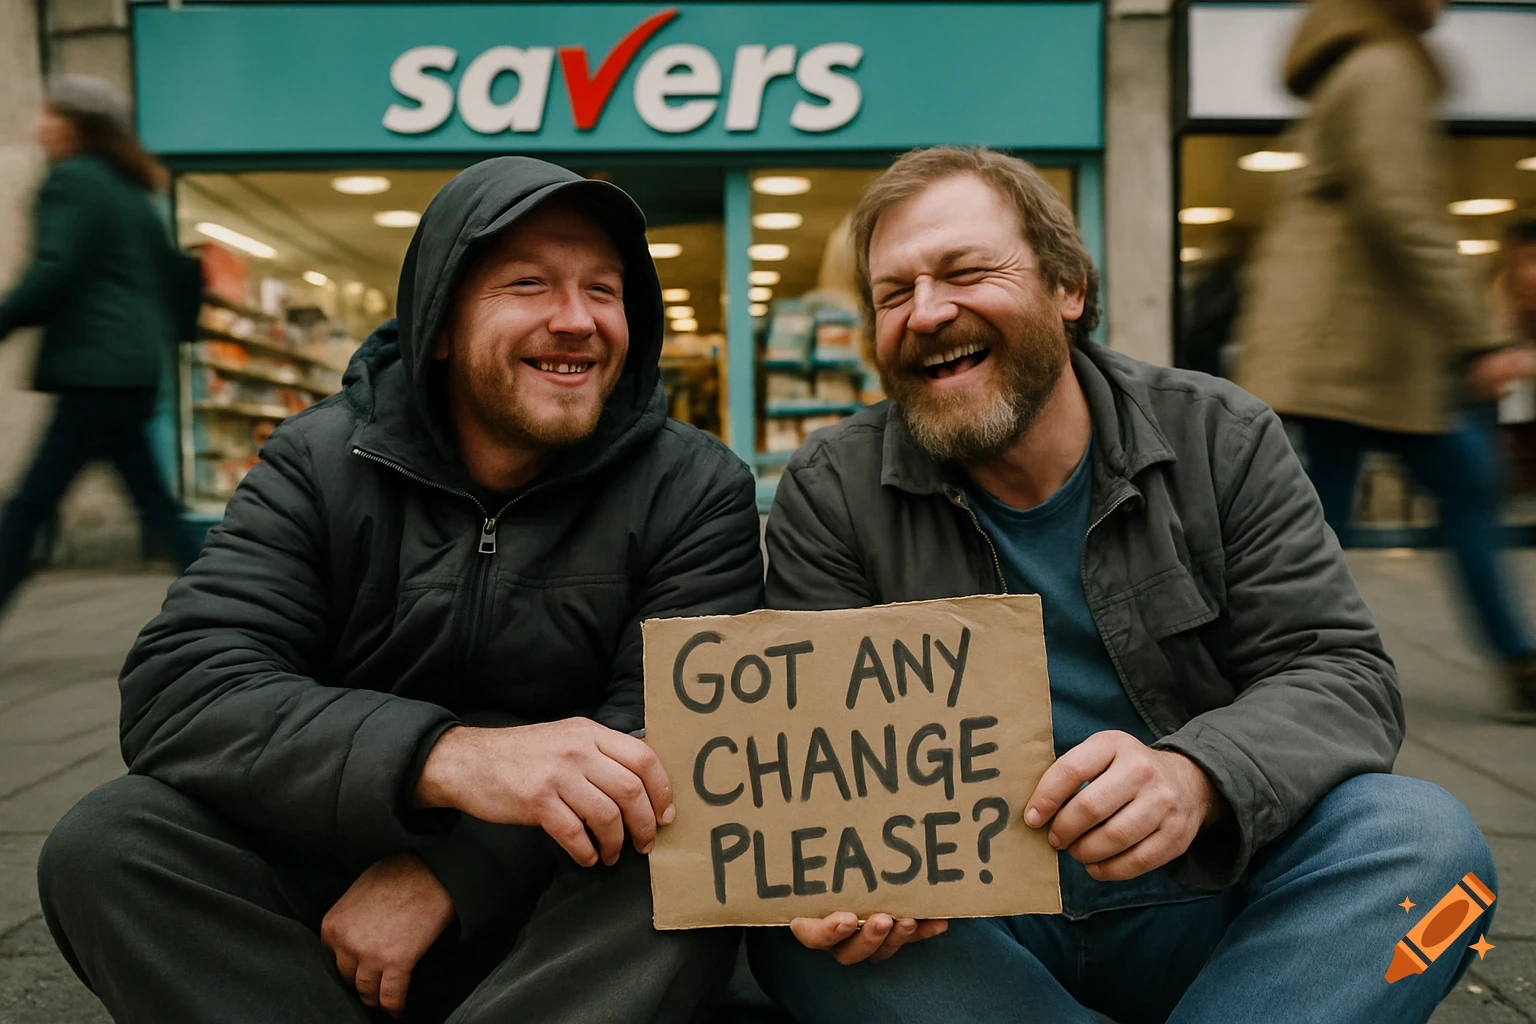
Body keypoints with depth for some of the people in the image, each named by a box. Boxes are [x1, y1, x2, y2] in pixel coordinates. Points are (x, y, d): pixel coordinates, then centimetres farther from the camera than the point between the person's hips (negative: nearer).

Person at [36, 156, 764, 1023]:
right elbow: (182, 689, -17)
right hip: (328, 874, 2)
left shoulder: (697, 490, -6)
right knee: (111, 843, -22)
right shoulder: (320, 465, -4)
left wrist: (448, 870, -26)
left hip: (563, 906, -1)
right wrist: (448, 756, -36)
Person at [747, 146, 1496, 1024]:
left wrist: (1194, 778, -29)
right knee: (795, 919, -30)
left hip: (1201, 890, 1)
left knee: (1421, 835, -25)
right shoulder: (829, 496, -3)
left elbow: (1339, 672, -7)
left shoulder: (1223, 441, -2)